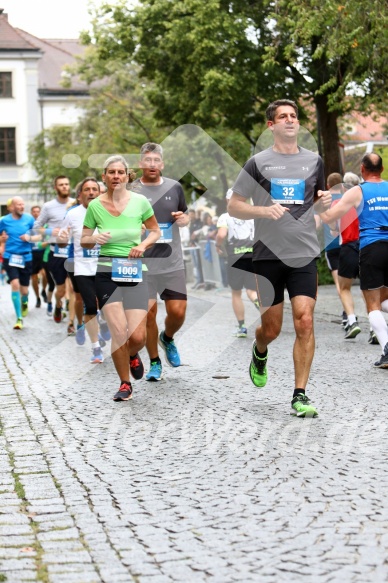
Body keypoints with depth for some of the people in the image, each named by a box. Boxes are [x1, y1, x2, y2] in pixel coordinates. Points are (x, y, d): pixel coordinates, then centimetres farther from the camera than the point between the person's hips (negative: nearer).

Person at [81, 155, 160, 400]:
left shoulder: (139, 201, -2)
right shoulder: (95, 206, -2)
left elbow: (155, 231, 11)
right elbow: (84, 242, 7)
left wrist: (143, 245, -8)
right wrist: (94, 238, -15)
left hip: (135, 272, 0)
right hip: (107, 272, 0)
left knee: (138, 336, -8)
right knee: (118, 331, -12)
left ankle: (133, 355, 30)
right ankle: (125, 384, 7)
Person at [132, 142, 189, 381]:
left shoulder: (175, 187, 7)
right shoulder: (131, 191, -1)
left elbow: (186, 216, 20)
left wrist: (183, 218, -3)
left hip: (173, 262, 2)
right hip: (143, 264, -2)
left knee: (178, 311, -2)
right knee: (148, 313, -2)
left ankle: (167, 338, 32)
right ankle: (154, 362, 16)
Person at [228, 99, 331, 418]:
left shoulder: (314, 161, 10)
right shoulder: (258, 163, 1)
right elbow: (233, 206, 3)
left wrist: (324, 201, 0)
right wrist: (264, 210, -15)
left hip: (304, 255, 2)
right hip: (269, 255, -1)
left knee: (305, 322, -11)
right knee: (271, 328, 5)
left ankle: (300, 395, -3)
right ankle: (260, 353, 42)